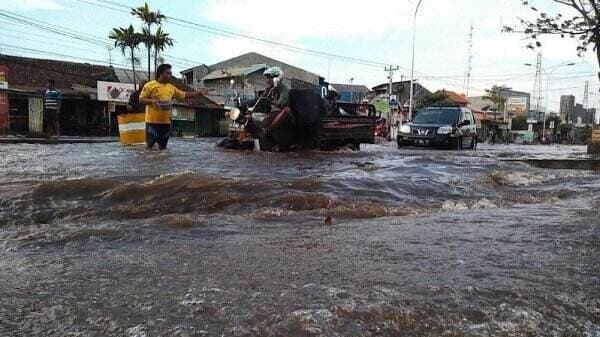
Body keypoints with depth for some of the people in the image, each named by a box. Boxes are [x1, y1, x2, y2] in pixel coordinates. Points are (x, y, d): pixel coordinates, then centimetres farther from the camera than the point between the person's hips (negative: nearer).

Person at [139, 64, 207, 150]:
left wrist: (200, 93, 11)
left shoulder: (171, 87, 12)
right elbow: (141, 99, -6)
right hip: (152, 122, -6)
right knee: (149, 146, -3)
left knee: (163, 147, 11)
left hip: (166, 122, 6)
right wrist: (152, 101, -25)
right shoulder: (150, 85, -4)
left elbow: (184, 95, 18)